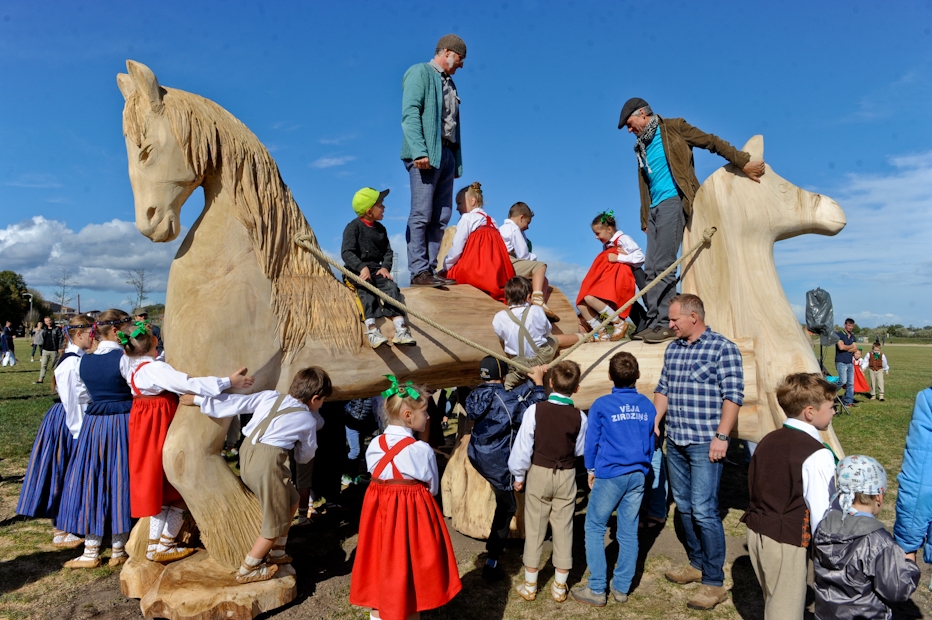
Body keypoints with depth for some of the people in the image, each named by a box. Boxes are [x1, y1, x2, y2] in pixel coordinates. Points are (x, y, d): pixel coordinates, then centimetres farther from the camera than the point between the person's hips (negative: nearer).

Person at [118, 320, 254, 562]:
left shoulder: (130, 365, 1)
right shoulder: (155, 369, -25)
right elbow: (189, 384, -33)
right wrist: (228, 382, -32)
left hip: (146, 428, 9)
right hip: (160, 430, -9)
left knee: (161, 488, 18)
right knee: (177, 488, 5)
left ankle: (155, 545, 25)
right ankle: (163, 547, 14)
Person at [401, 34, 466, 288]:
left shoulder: (449, 83, 26)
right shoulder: (420, 72, 3)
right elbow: (410, 113, -9)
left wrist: (456, 161, 10)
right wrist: (419, 151, -21)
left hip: (447, 153, 8)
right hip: (427, 154, -8)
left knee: (441, 216, 4)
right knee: (421, 215, -10)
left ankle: (429, 269, 7)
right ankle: (419, 272, -9)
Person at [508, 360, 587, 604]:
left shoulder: (535, 410, -17)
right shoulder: (579, 417, -11)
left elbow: (523, 446, -12)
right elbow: (580, 450, 3)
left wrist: (519, 475, 1)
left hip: (538, 474, -1)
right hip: (566, 477, 1)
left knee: (534, 529, 11)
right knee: (563, 529, 12)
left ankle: (530, 585, 21)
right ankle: (559, 586, 23)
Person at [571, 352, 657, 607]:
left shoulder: (602, 405, -10)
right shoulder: (647, 406, 1)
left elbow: (591, 440, -2)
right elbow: (651, 442, 10)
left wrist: (591, 469, 12)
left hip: (609, 474, -4)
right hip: (637, 475, 4)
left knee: (594, 528, 7)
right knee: (629, 532, 11)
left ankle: (597, 590, 8)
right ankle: (621, 588, 21)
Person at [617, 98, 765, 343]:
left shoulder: (672, 128, 5)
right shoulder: (642, 147, 23)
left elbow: (712, 142, 2)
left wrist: (743, 162, -5)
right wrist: (644, 218, 17)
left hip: (673, 202, -7)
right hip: (654, 208, 7)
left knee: (662, 266, -16)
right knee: (651, 268, 1)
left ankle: (665, 323, -14)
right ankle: (653, 322, 4)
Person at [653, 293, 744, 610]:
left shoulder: (722, 347, -9)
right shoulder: (672, 349, 12)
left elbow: (733, 395, -12)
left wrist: (721, 436, -16)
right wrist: (654, 422, 11)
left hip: (705, 444, -7)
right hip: (675, 442, 7)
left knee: (703, 510, -8)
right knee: (684, 506, 14)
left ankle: (714, 582, 4)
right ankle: (697, 564, 30)